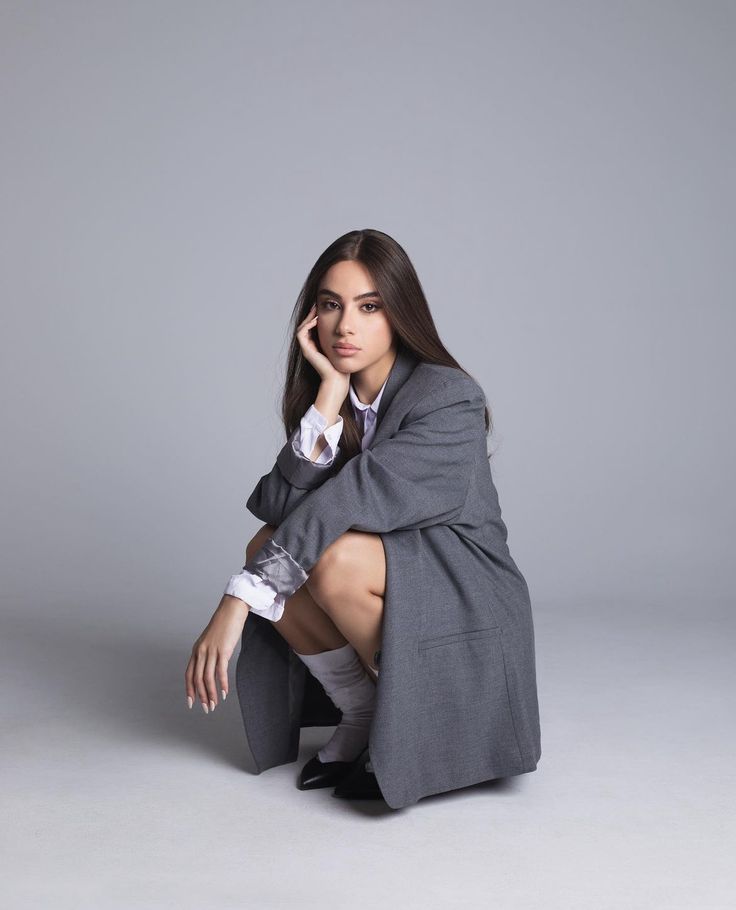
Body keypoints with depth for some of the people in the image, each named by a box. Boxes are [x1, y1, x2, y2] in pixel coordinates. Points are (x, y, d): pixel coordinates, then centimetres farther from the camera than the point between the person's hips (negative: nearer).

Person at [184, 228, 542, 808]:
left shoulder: (449, 400, -20)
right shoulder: (321, 397, 0)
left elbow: (353, 499, -31)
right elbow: (277, 507, -14)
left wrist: (237, 602, -37)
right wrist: (330, 397, -23)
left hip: (467, 613, -6)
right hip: (389, 600, 6)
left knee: (337, 556, -32)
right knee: (269, 548, -19)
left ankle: (417, 722, -8)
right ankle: (362, 718, -2)